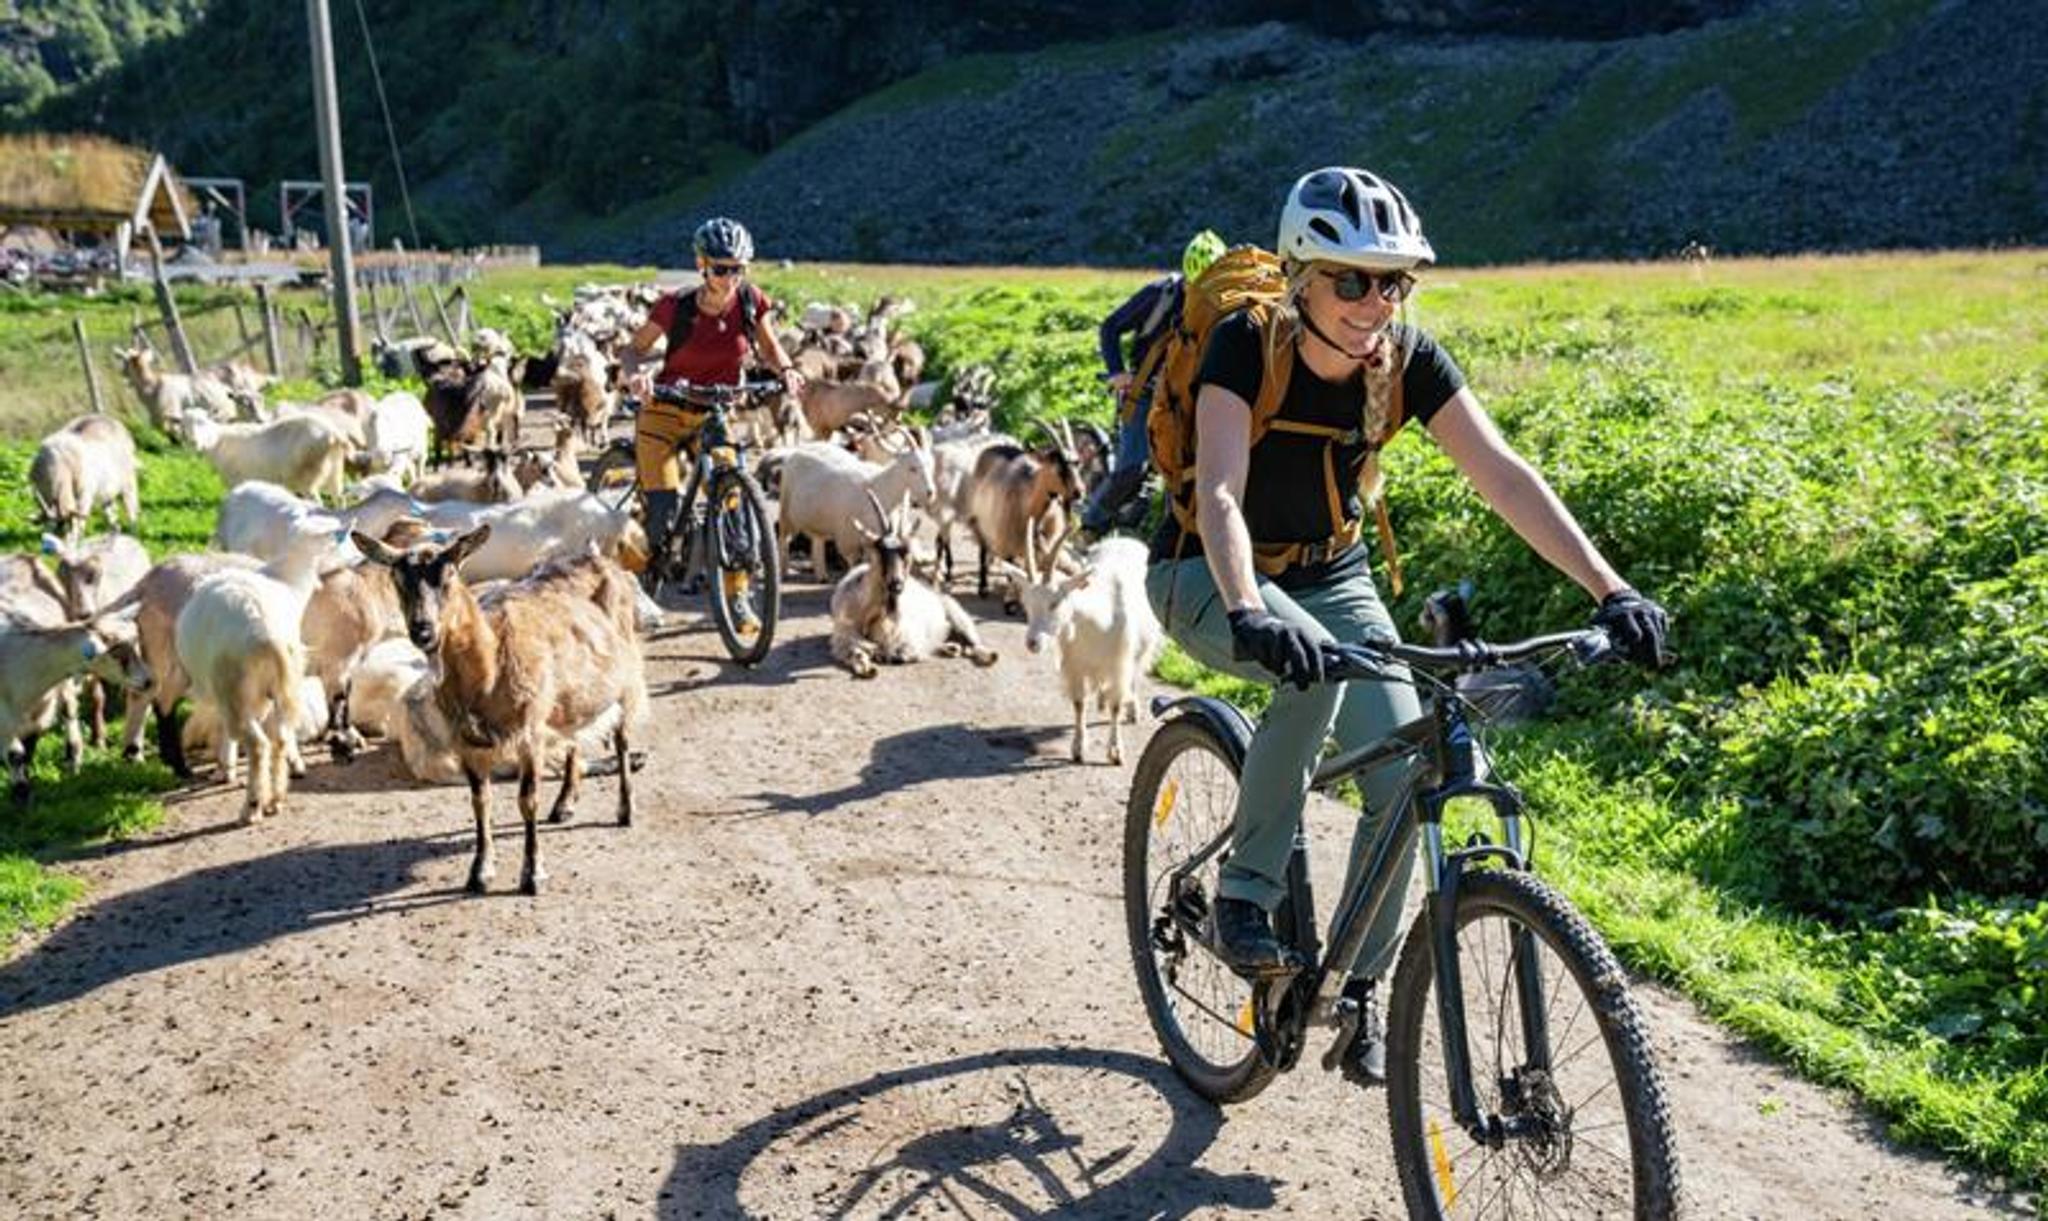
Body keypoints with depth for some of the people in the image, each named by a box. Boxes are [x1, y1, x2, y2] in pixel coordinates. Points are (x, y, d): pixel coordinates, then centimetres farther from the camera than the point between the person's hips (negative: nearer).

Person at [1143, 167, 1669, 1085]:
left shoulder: (1408, 358, -14)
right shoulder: (1246, 345, -24)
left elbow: (1502, 475, -20)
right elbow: (1220, 492, -36)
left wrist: (1610, 588, -30)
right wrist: (1248, 611, -54)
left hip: (1329, 574, 4)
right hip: (1206, 575, -4)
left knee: (1406, 775, -13)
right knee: (1311, 666, -37)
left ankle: (1359, 984, 7)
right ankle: (1246, 889, -18)